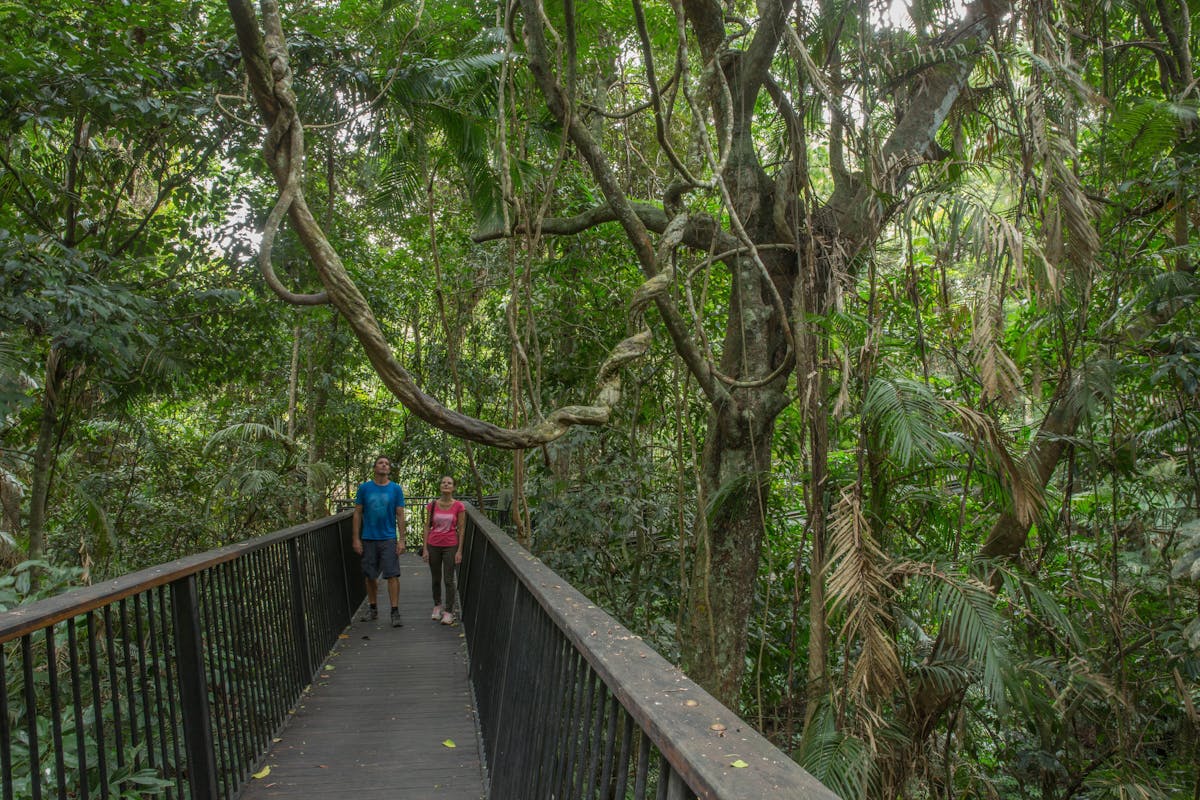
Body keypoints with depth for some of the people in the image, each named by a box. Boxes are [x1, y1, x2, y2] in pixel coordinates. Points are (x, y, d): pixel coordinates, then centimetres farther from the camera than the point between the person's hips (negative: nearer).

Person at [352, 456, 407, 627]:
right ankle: (372, 608, 27)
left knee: (392, 575, -7)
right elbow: (357, 513, 4)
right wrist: (356, 539, -2)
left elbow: (400, 515, 1)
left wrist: (401, 540, -5)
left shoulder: (396, 489, 1)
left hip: (389, 538, -1)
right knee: (370, 576, 11)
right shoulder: (364, 488, 2)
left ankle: (395, 612, -4)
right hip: (368, 539, 1)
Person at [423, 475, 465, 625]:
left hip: (450, 546, -2)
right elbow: (427, 527, 3)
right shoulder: (432, 505, 0)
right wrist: (425, 549, -1)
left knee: (448, 580, -1)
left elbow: (461, 529, -3)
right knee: (436, 579, 13)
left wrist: (459, 551, -6)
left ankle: (448, 612, 7)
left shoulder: (458, 506, -6)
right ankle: (437, 606, 31)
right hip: (434, 545, 2)